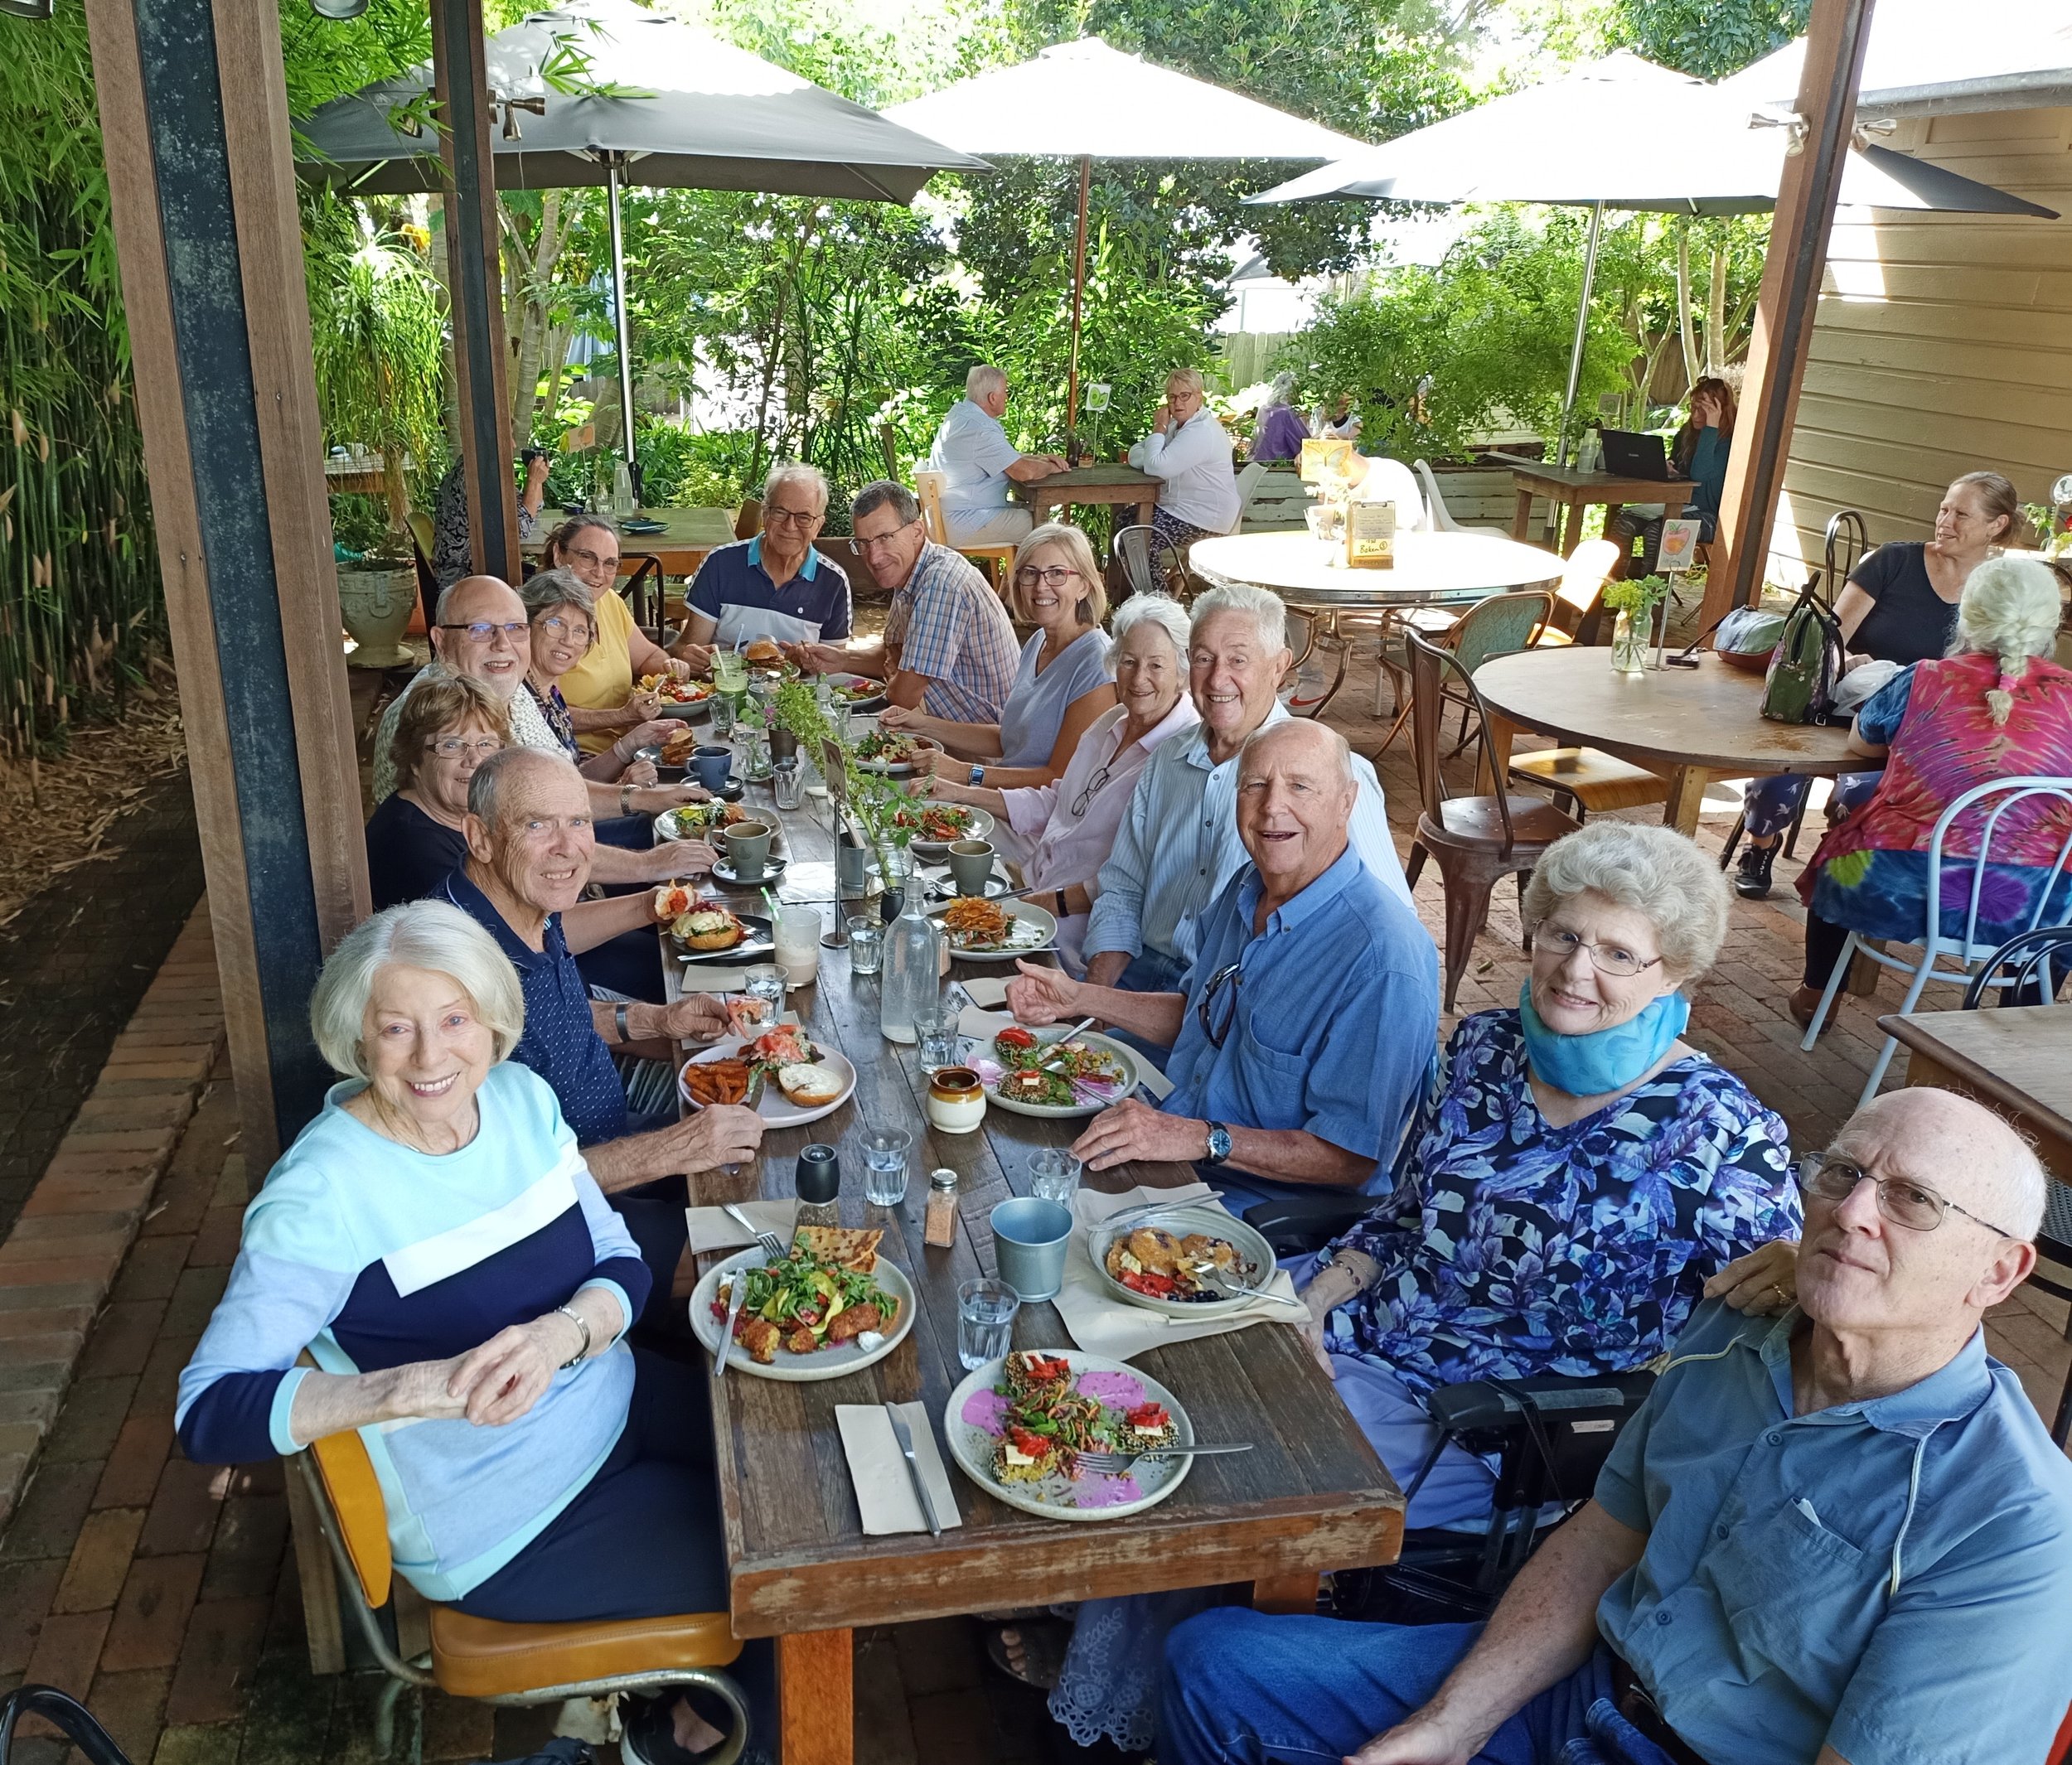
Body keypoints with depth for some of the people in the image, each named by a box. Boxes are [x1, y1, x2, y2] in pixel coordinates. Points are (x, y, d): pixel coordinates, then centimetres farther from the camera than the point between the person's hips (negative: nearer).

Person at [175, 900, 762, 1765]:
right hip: (511, 1528, -6)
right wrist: (420, 1385, -42)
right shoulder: (321, 1194, -26)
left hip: (618, 1404, 6)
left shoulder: (520, 1095, -8)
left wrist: (563, 1332, -27)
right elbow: (207, 1411, -28)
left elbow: (620, 1262, -4)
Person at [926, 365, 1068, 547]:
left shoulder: (960, 414, 13)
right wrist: (1051, 467, -3)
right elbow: (1024, 471, -24)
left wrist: (1041, 458, 10)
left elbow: (1009, 457, 23)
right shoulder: (980, 429, -22)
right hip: (964, 524, -11)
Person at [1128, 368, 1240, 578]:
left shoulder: (1201, 432, -22)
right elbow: (1135, 454, 8)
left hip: (1205, 518, -11)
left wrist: (1159, 428, -15)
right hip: (1178, 506, 11)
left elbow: (1157, 467, -28)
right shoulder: (1176, 424, 12)